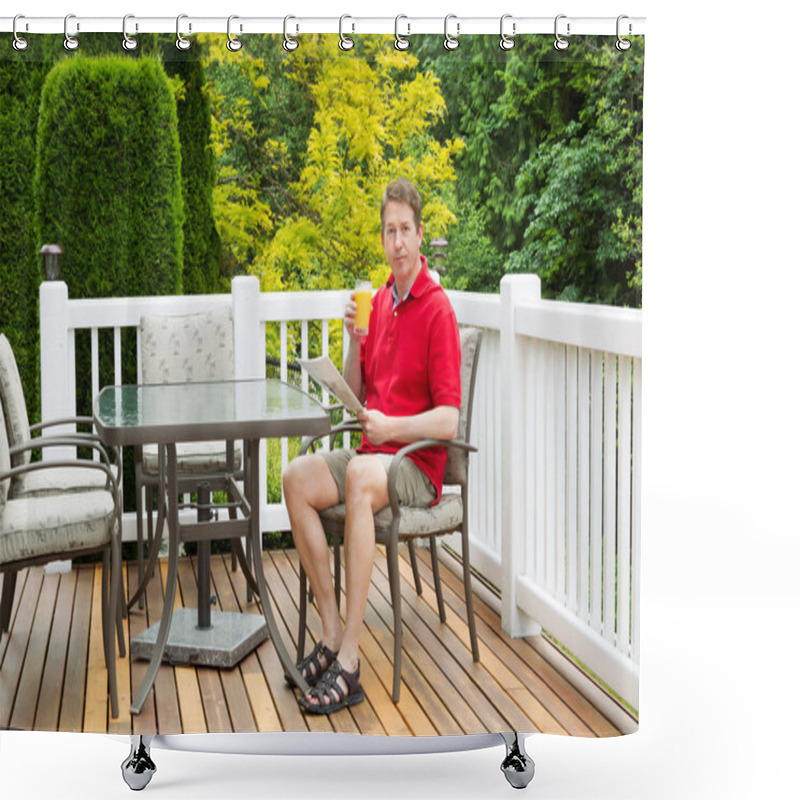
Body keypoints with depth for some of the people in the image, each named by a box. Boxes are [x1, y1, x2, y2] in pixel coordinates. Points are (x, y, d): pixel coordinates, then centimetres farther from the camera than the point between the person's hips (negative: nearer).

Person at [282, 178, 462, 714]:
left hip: (418, 463, -7)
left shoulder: (438, 309, -8)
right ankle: (332, 629, -17)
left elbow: (448, 420, -13)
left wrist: (392, 427, -26)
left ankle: (349, 658, -36)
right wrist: (354, 341, 0)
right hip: (372, 452, 7)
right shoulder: (380, 301, 15)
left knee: (361, 476, -37)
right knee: (297, 476, -20)